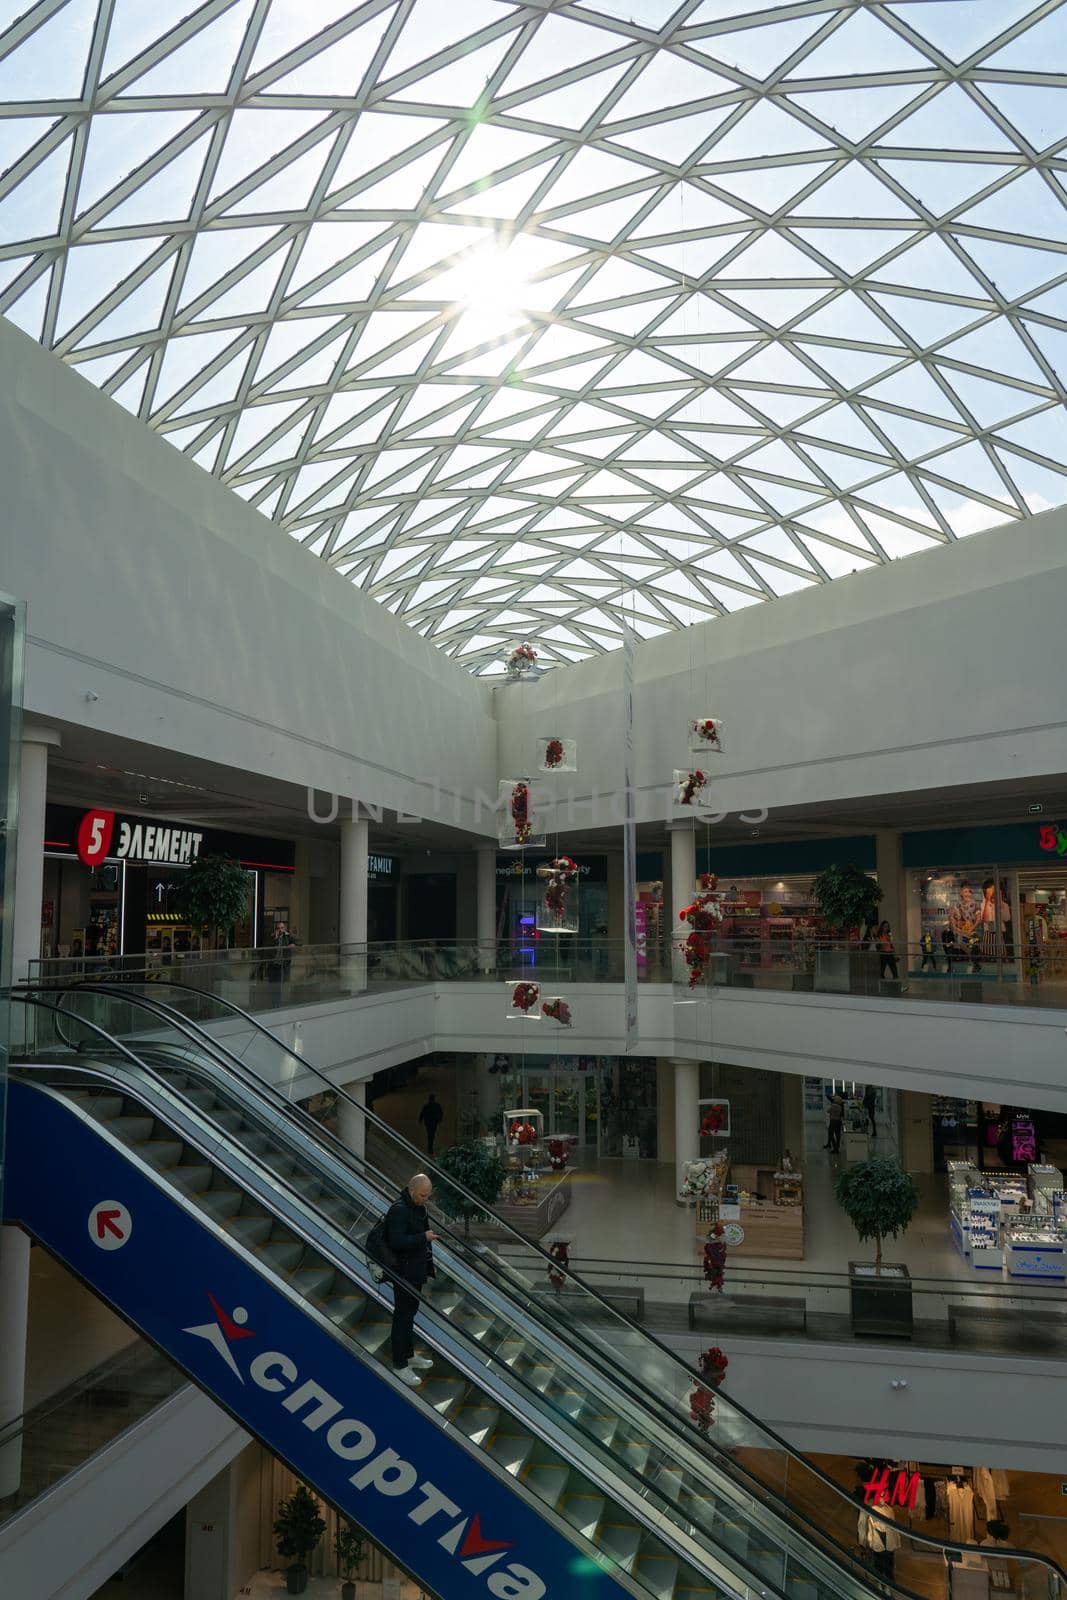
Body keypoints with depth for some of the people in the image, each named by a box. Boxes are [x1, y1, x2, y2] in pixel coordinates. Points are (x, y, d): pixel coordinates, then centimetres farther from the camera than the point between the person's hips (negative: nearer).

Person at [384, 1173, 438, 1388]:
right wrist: (423, 1237, -27)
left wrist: (429, 1264, 16)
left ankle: (409, 1355, 34)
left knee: (410, 1312, 20)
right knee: (402, 1316, -1)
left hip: (416, 1270, 9)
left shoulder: (419, 1207, 7)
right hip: (403, 1272, -9)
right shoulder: (398, 1210, -22)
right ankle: (400, 1365, 9)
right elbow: (396, 1241, -30)